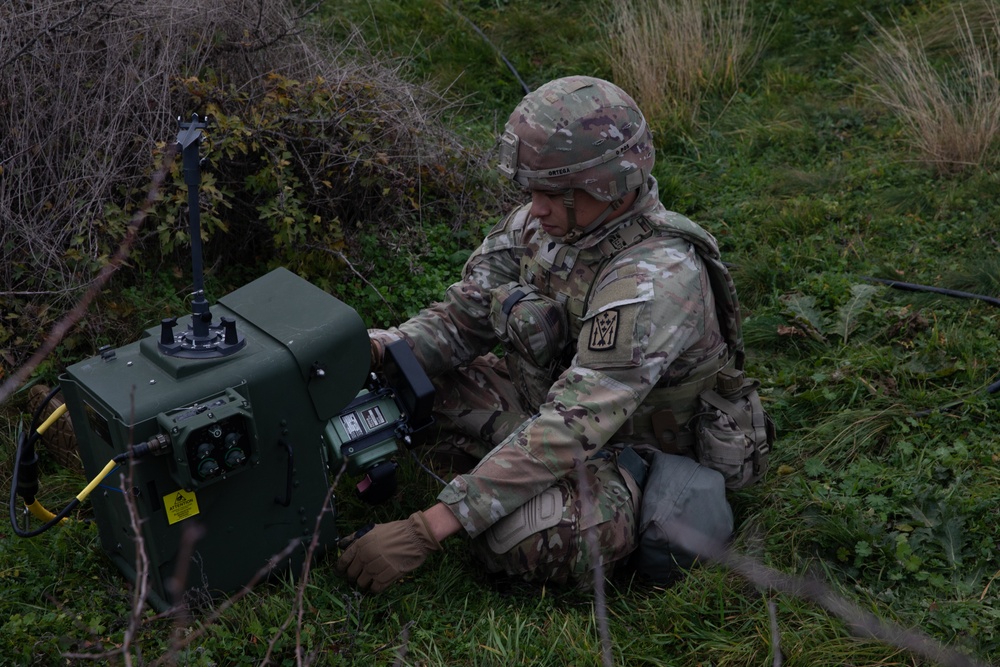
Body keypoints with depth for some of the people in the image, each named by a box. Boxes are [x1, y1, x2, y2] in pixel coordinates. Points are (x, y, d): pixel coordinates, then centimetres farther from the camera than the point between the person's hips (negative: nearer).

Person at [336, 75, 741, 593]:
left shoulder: (652, 282, -33)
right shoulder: (539, 222, -9)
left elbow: (570, 428, -39)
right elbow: (463, 316, -1)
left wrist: (427, 529, -43)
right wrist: (378, 350, -24)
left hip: (619, 452, -7)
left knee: (534, 540, -38)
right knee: (403, 372, -4)